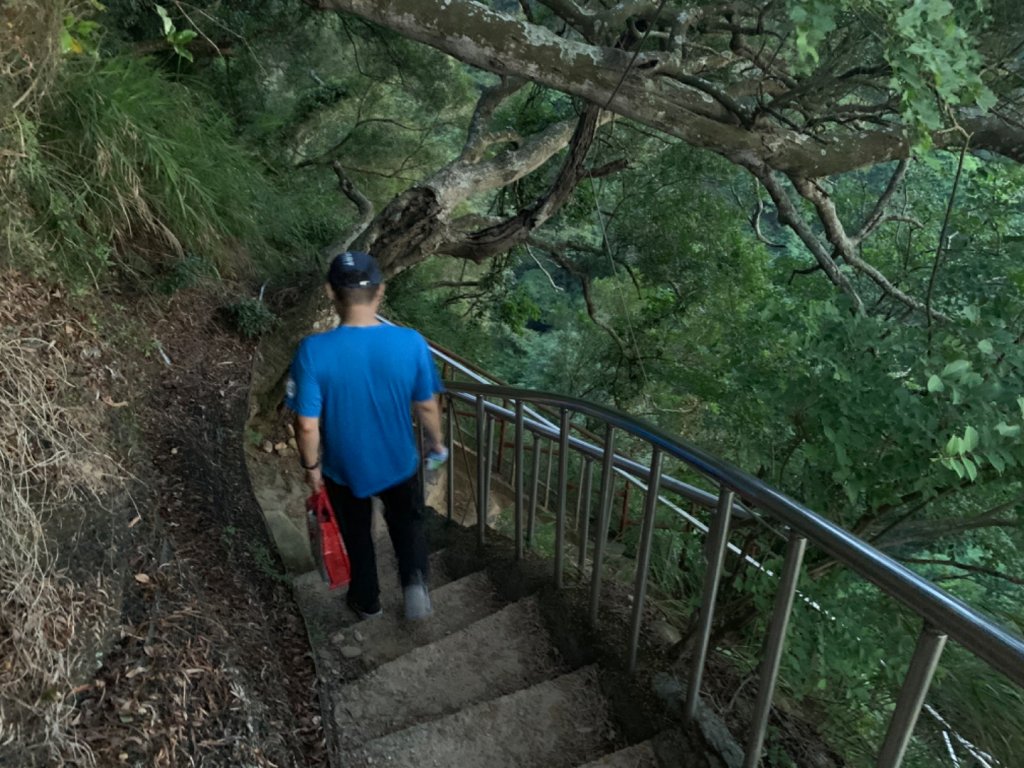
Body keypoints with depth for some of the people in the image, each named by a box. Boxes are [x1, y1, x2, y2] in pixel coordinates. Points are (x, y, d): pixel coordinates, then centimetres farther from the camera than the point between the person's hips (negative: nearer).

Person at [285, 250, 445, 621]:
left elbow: (307, 425, -20)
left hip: (344, 469, 0)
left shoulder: (313, 351, -26)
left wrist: (311, 466, -1)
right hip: (399, 463, 1)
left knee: (357, 535, 26)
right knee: (408, 523, 28)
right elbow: (427, 407, -9)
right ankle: (415, 579, 6)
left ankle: (367, 601, 45)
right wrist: (437, 441, 10)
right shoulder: (411, 343, -21)